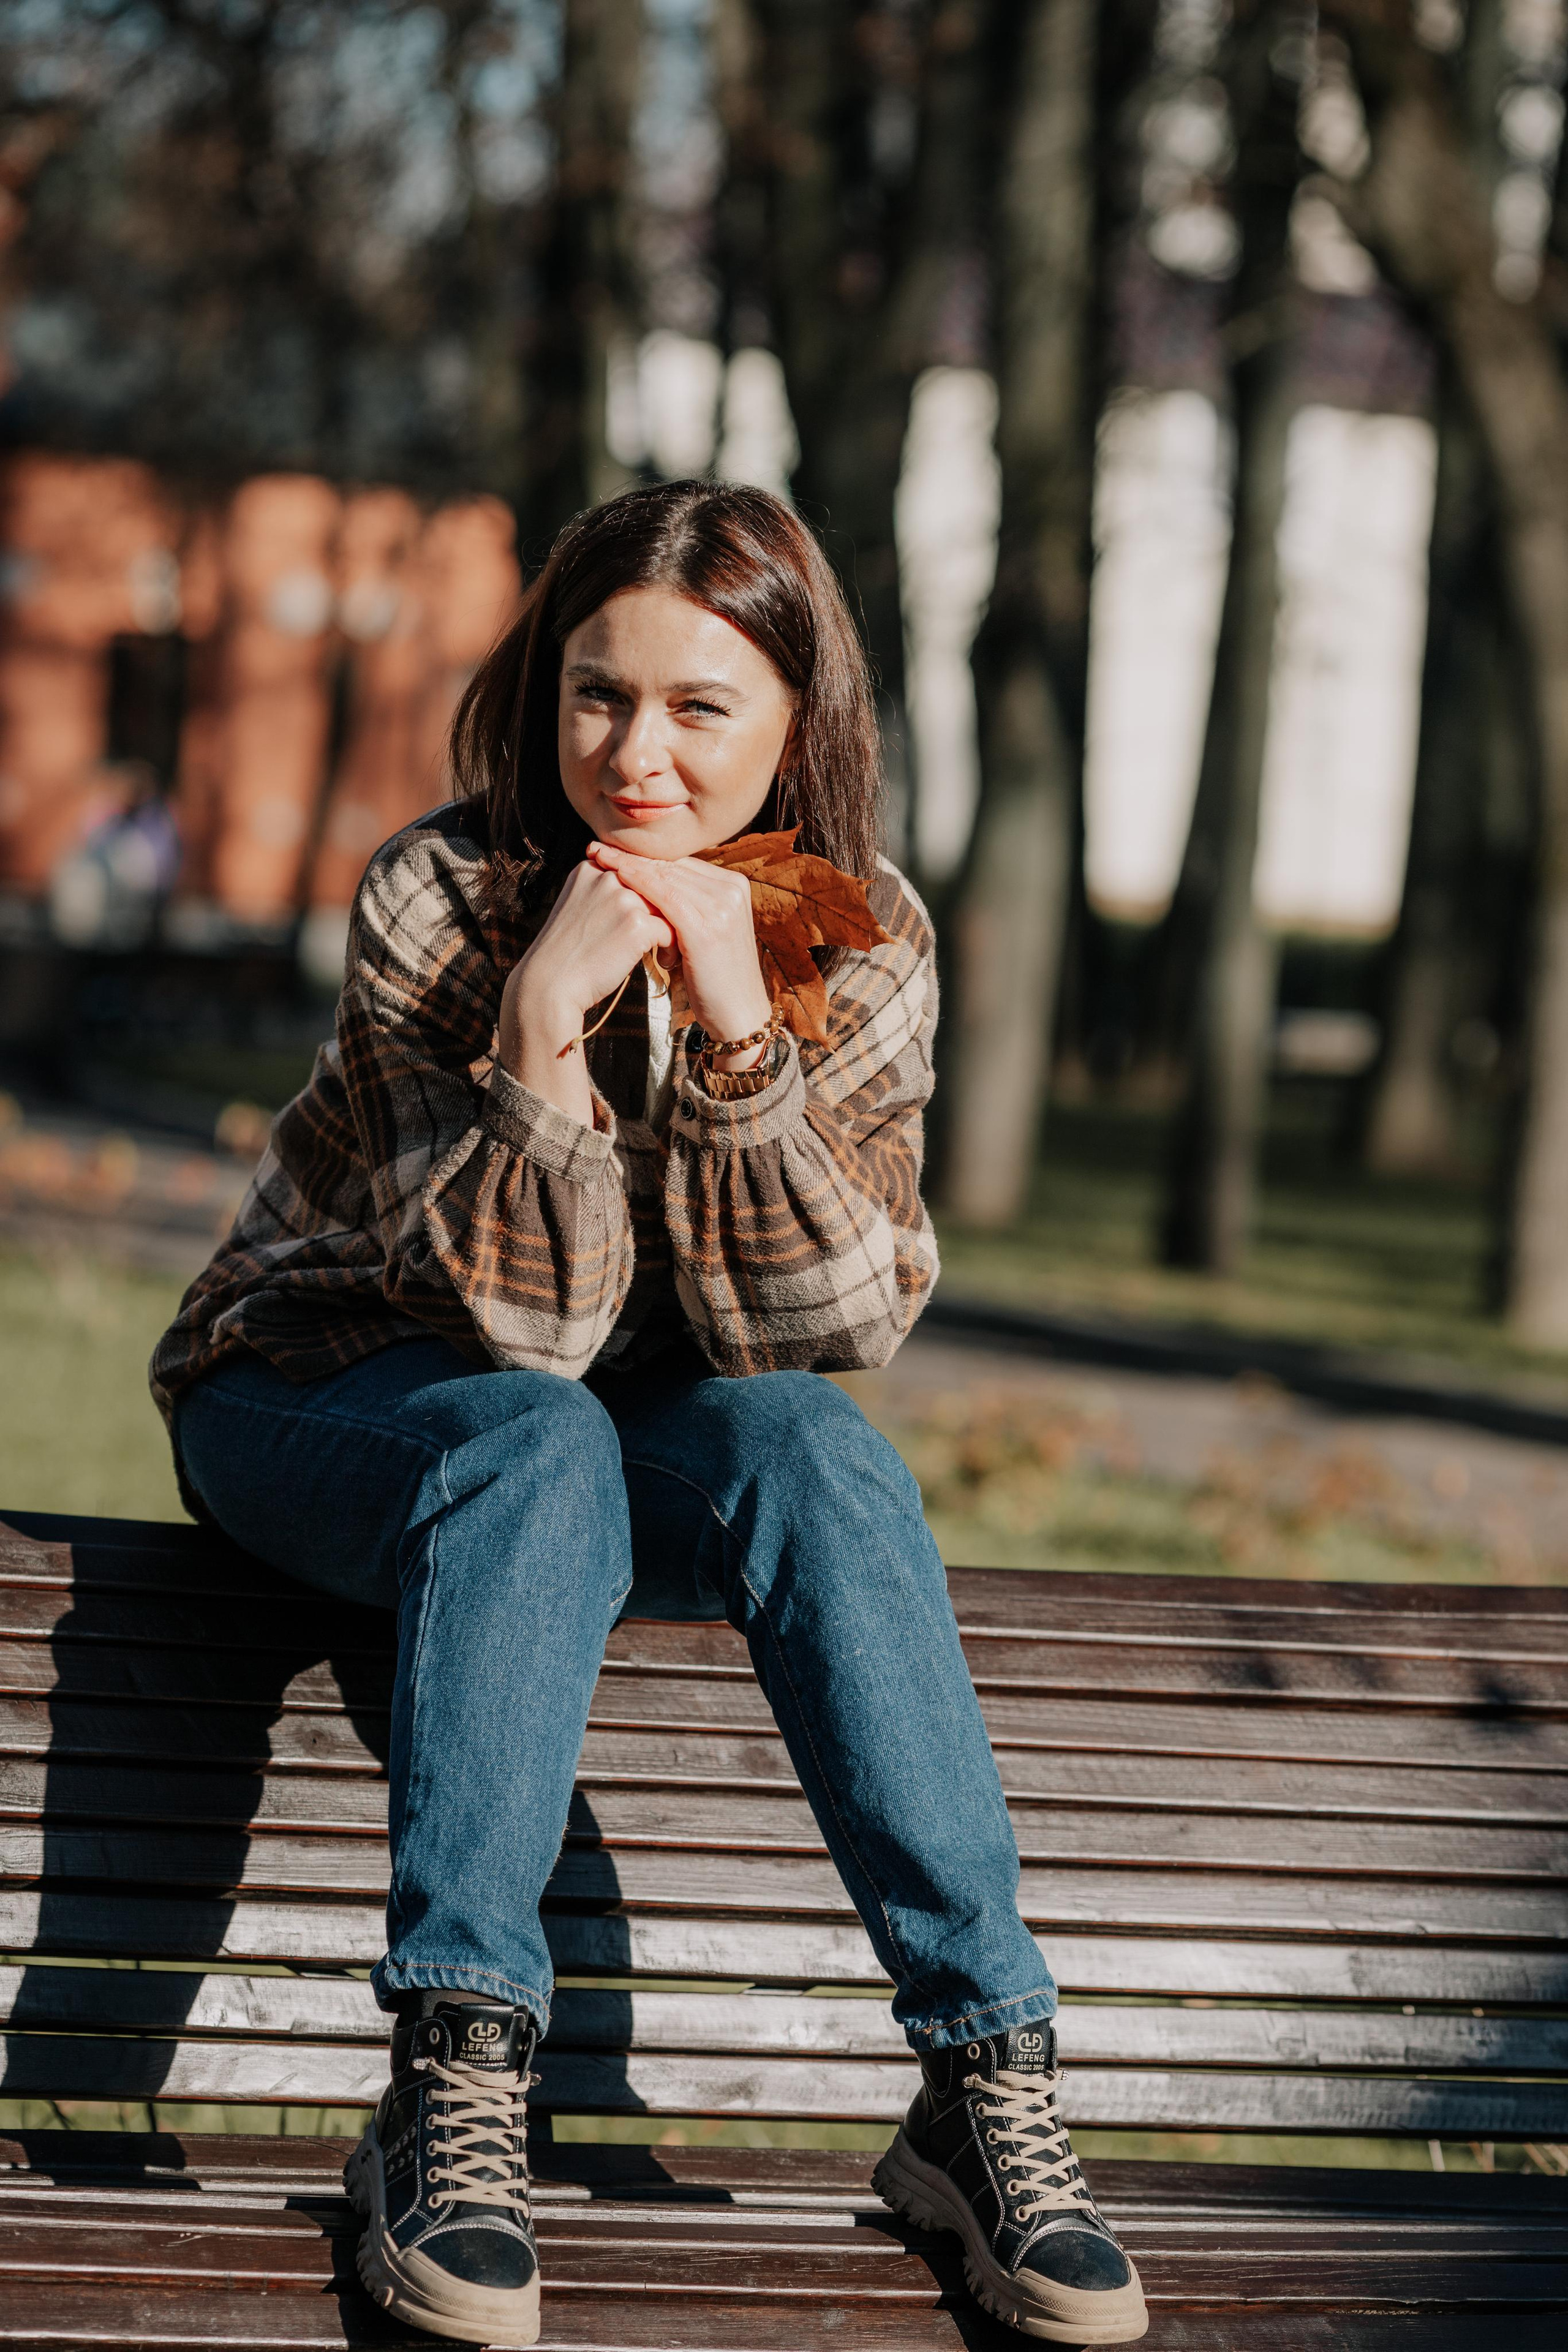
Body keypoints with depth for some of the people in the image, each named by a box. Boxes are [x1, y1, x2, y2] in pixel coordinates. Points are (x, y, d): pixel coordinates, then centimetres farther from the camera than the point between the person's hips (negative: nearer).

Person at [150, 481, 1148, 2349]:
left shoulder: (860, 945, -10)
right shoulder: (441, 903, -20)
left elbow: (826, 1325, -18)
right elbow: (519, 1318, -24)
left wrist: (736, 1035, -31)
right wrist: (544, 1019, -38)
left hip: (651, 1431, 3)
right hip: (334, 1402, -2)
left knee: (817, 1461, -30)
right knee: (540, 1450, -36)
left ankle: (988, 2079, -30)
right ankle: (451, 2099, -40)